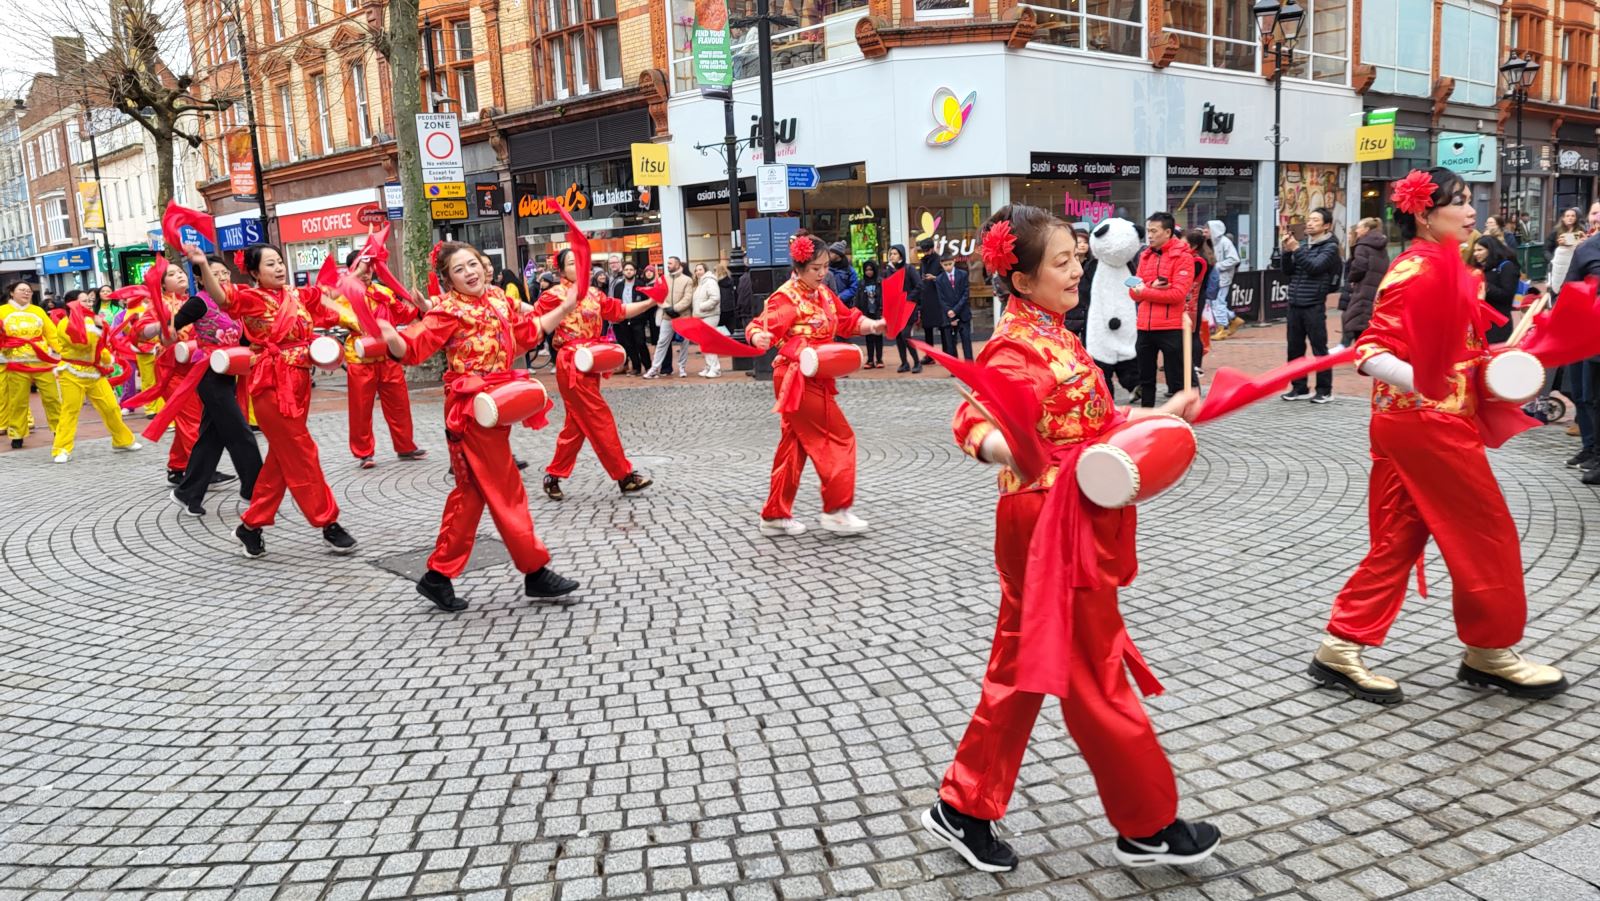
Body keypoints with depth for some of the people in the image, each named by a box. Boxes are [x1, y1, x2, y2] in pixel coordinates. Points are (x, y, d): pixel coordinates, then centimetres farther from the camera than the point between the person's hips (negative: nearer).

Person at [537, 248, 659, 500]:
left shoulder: (593, 294, 12)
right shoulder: (554, 295, -8)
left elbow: (620, 311, 11)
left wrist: (650, 302, 2)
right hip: (572, 366, -8)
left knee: (577, 425, 13)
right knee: (600, 421, -4)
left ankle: (553, 476, 23)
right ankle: (625, 476, 3)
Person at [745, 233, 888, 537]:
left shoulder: (823, 293, 11)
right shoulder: (787, 298, -14)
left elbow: (848, 320, 15)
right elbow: (759, 326, -20)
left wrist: (873, 326, -2)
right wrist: (760, 338, -43)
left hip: (815, 379, 9)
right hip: (796, 379, -9)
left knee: (794, 446, 12)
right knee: (839, 437, -5)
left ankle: (776, 515, 20)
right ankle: (836, 510, 3)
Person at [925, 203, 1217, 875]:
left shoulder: (1054, 336, 13)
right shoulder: (1016, 347, -17)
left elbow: (1092, 420, 19)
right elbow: (974, 420, -31)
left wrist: (1161, 415, 23)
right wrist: (1005, 449, -50)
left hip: (1079, 524, 10)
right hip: (1050, 526, -10)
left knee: (1020, 672, 15)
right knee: (1097, 680, 5)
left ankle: (965, 810, 26)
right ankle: (1149, 827, 22)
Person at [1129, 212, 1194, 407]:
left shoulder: (1182, 256, -6)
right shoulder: (1145, 256, 13)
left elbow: (1178, 293, -16)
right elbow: (1134, 291, 7)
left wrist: (1145, 291, -12)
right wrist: (1152, 287, -12)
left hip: (1171, 327, -6)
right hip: (1145, 327, 6)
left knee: (1176, 381, 1)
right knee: (1146, 379, 14)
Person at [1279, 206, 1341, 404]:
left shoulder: (1330, 247, -1)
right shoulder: (1303, 244, 15)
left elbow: (1315, 267, -16)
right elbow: (1288, 271, 11)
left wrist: (1296, 250, -16)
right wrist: (1287, 251, -3)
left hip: (1314, 306, -6)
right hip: (1295, 304, 6)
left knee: (1319, 348, -1)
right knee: (1295, 348, 8)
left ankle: (1324, 390, 6)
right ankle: (1299, 388, 17)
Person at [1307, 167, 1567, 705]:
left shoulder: (1440, 267, 14)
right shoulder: (1420, 270, -16)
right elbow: (1371, 351, -24)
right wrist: (1415, 379, -40)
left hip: (1437, 421, 10)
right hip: (1427, 423, -10)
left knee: (1398, 540, 10)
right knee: (1488, 536, 4)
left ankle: (1342, 650, 12)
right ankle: (1492, 652, 21)